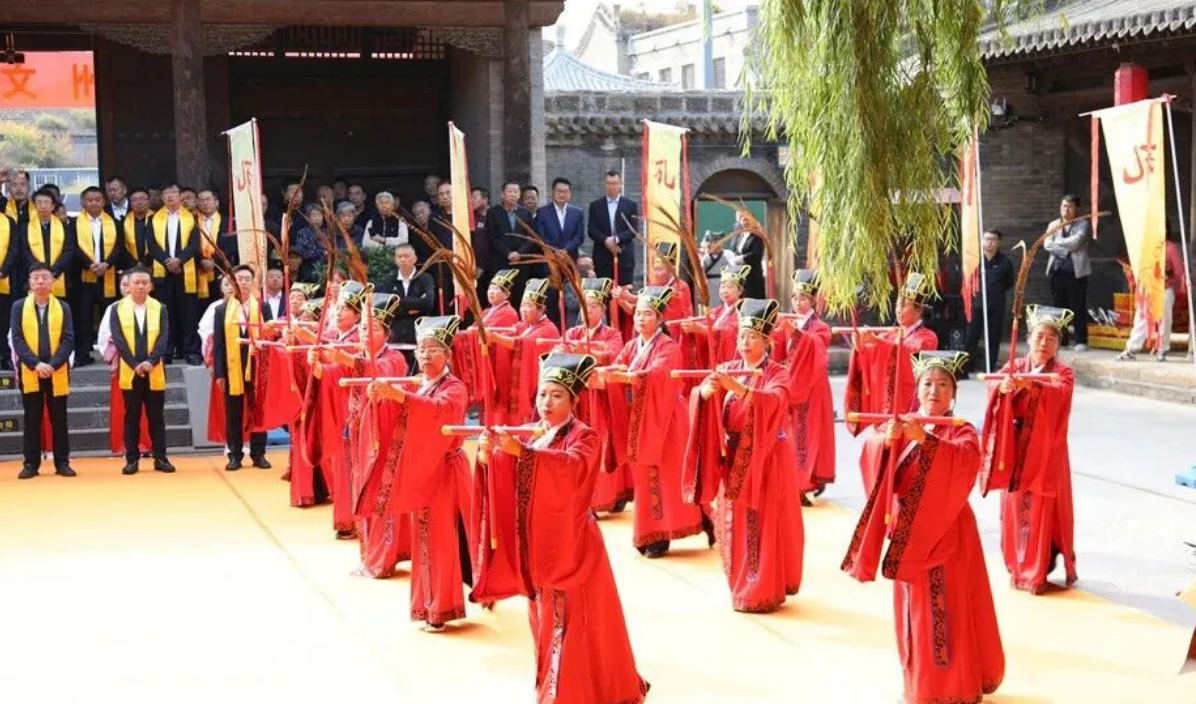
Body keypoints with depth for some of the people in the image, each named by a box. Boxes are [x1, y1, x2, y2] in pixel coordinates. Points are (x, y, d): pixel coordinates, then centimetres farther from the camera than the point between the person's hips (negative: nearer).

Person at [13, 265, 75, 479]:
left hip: (58, 373, 0)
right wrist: (35, 364, -16)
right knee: (32, 420, 5)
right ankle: (31, 464, 10)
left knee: (59, 419, 5)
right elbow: (17, 340, -3)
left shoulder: (63, 308, 4)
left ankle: (62, 463, 11)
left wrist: (53, 365, -15)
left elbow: (68, 340, -2)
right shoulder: (19, 307, 3)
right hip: (30, 373, 0)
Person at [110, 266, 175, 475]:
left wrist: (151, 361, -19)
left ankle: (160, 458, 9)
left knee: (156, 417, 5)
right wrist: (135, 364, -18)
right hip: (129, 372, -1)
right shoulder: (118, 309, 2)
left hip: (155, 372, 1)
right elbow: (118, 340, -7)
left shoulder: (160, 309, 5)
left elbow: (163, 338, -4)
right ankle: (131, 459, 8)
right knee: (131, 417, 4)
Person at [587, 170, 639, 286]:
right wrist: (606, 240, -14)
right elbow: (591, 230, 2)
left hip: (624, 257, -1)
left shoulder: (631, 205, 7)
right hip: (602, 258, 1)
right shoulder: (595, 205, 10)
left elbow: (634, 229, -1)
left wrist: (616, 239, -16)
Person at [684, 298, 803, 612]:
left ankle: (764, 592, 2)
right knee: (735, 522, 8)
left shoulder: (777, 373, -6)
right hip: (733, 458, 4)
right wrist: (708, 389, -34)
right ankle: (742, 586, 23)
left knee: (765, 524, -3)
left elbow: (774, 400, -28)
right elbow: (700, 395, -10)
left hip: (766, 459, -4)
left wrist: (739, 388, -43)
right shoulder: (727, 369, 7)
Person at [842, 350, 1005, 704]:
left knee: (946, 609, -4)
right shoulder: (902, 425, 7)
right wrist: (886, 441, -28)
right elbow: (870, 455, -7)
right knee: (914, 608, 12)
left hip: (945, 532, -5)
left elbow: (965, 461, -27)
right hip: (908, 531, 5)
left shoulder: (962, 431, -5)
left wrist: (925, 438, -37)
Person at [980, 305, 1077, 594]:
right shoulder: (1015, 366, 8)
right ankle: (1017, 567, 18)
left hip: (1046, 454, -2)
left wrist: (1032, 385, -40)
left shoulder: (1063, 373, 1)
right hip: (1016, 452, 3)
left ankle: (1036, 573, 1)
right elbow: (994, 385, -11)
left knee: (1041, 512, -5)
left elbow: (1059, 393, -22)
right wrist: (1003, 387, -35)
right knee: (1015, 510, 5)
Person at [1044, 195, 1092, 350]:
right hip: (1057, 270, 4)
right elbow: (1047, 244, 0)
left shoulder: (1083, 225, 4)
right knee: (1059, 306, 6)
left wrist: (1058, 242, -2)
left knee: (1078, 307, -4)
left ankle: (1081, 341, -1)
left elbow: (1076, 241, -13)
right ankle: (1060, 340, 12)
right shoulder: (1053, 225, 15)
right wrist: (1066, 250, -12)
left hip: (1076, 271, -4)